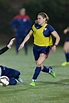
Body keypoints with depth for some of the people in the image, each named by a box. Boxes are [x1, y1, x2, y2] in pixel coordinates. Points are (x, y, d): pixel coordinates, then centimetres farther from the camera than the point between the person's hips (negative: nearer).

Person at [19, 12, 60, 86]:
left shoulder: (48, 27, -14)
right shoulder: (35, 26, -1)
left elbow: (57, 37, -13)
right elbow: (29, 35, 11)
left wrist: (55, 45, -29)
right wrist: (23, 43, 2)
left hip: (45, 48, -5)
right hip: (36, 47, 5)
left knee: (39, 64, -19)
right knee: (40, 67, 9)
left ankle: (33, 80, -10)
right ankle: (49, 70, 41)